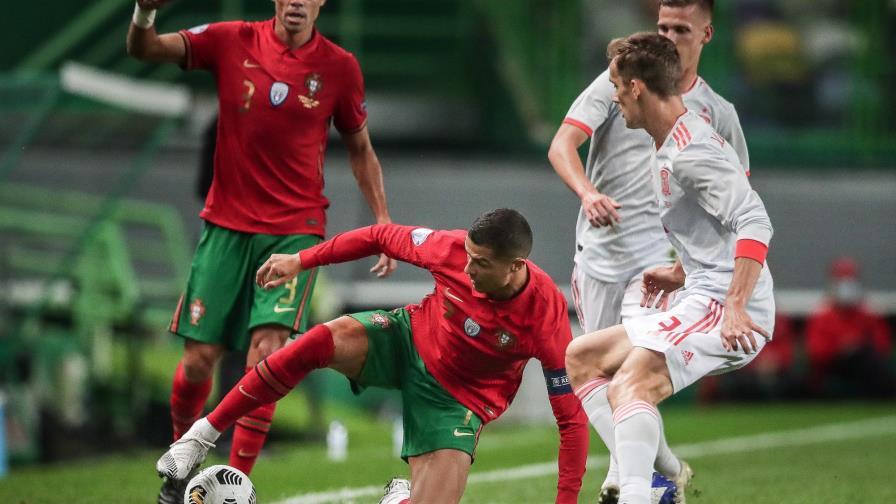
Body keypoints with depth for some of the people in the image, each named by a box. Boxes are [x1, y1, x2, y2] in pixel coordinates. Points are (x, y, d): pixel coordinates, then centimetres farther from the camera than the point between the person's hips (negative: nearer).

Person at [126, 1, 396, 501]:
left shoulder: (340, 66, 0)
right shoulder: (232, 43, -3)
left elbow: (361, 149, 12)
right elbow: (144, 49, -9)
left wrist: (383, 220, 5)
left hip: (296, 230, -1)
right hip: (227, 225, 1)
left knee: (267, 349, -17)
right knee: (200, 356, 0)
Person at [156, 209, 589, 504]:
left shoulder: (547, 319, -29)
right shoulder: (455, 249, -23)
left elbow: (573, 418, -23)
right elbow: (382, 237, -4)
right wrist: (301, 260, -3)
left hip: (461, 398, -1)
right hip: (411, 338, 1)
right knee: (325, 339, -30)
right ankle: (203, 436, -21)